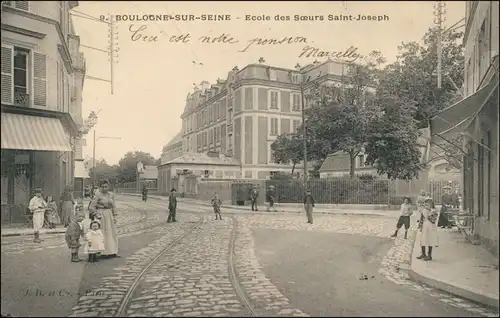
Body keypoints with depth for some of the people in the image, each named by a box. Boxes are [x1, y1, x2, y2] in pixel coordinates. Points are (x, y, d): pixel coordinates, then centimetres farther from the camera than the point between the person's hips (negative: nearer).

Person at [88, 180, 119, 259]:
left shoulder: (110, 195, 8)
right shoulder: (98, 195, -10)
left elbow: (113, 206, 14)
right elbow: (92, 207, -12)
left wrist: (114, 216, 8)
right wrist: (98, 215, -13)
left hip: (109, 215, 6)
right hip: (101, 215, -6)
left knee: (112, 233, 10)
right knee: (103, 234, -3)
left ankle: (112, 252, 20)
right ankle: (104, 253, 5)